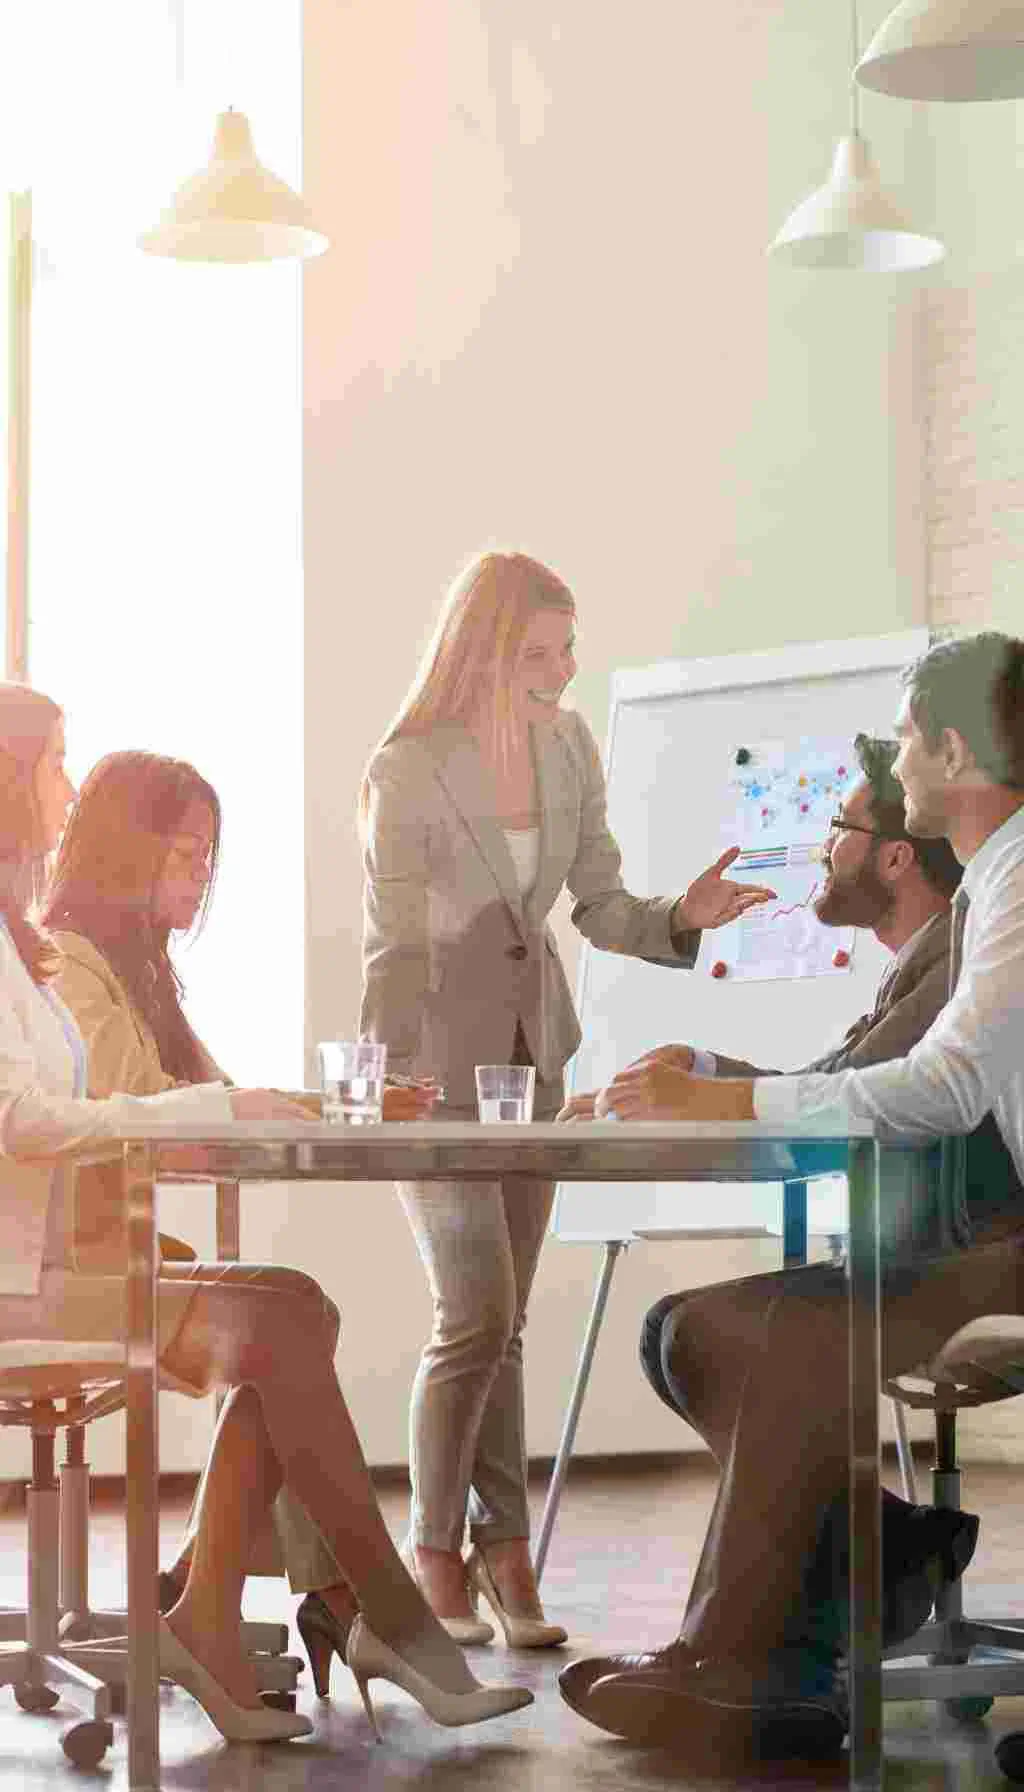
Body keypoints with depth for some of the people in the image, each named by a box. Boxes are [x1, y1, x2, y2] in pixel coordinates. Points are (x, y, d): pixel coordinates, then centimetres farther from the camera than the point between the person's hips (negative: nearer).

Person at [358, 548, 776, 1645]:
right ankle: (435, 1548, 7)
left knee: (501, 1325, 8)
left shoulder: (569, 749, 0)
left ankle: (503, 1553, 13)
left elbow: (599, 908, 5)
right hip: (434, 1057, -6)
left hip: (531, 1050, 6)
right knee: (478, 1316, -10)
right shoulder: (405, 774, -18)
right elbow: (392, 951, -14)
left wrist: (684, 917, -15)